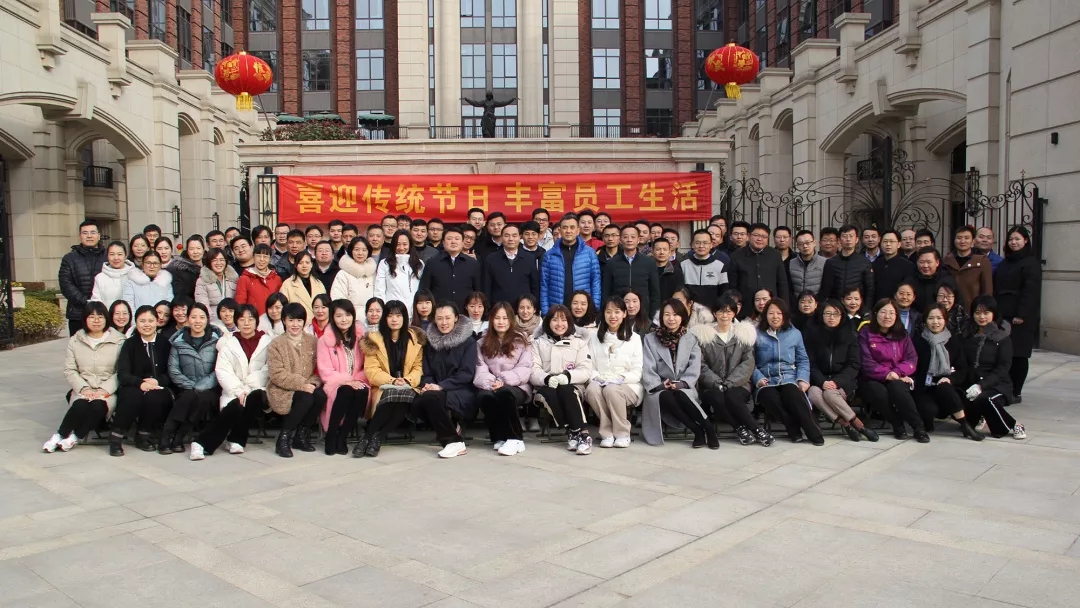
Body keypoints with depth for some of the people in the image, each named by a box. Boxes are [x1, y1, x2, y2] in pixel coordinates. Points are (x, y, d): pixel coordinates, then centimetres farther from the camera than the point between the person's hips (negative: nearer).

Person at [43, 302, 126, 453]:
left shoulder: (118, 341, 2)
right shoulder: (75, 341, 11)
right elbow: (69, 370, 6)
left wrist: (105, 390, -15)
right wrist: (83, 388, -10)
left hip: (108, 391, -2)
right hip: (83, 389, 2)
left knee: (98, 406, -32)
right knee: (80, 405, -31)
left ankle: (73, 437, -15)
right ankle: (60, 435, -13)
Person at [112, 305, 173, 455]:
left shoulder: (165, 344, 8)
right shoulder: (129, 344, 9)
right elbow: (122, 374, -3)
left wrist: (157, 381, -17)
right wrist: (140, 383, -22)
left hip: (158, 389, 0)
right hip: (134, 388, 0)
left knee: (154, 397, -34)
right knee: (132, 396, -34)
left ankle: (144, 435, -10)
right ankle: (116, 436, -16)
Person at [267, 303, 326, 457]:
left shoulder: (313, 341, 8)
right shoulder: (276, 344, -2)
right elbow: (277, 375, -12)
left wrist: (313, 382, -18)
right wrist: (302, 385, -23)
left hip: (308, 387, 4)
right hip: (283, 390, -4)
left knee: (321, 396, -29)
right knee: (306, 398, -33)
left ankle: (302, 434, -7)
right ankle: (284, 438, -13)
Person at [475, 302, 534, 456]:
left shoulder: (521, 340, 6)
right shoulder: (483, 343, 13)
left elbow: (525, 370, -4)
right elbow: (481, 372, 2)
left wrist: (503, 380, -18)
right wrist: (491, 383, -20)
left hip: (518, 388, -2)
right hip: (492, 388, 2)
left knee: (504, 392, -36)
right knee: (483, 396, -32)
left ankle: (515, 439, -21)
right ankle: (500, 437, -14)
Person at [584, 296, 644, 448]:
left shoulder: (634, 338, 6)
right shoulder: (594, 338, 13)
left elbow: (637, 372, 0)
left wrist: (620, 378, -18)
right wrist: (597, 378, -13)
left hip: (628, 387, -2)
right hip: (600, 384, 2)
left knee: (611, 389, -36)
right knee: (592, 389, -34)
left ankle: (622, 433, -19)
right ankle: (607, 433, -21)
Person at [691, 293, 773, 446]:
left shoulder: (744, 333, 9)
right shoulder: (703, 335, 7)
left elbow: (748, 364, 1)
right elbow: (701, 365, 0)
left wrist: (729, 383, -13)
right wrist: (717, 383, -16)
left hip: (738, 384, 0)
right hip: (711, 386, 0)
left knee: (732, 396, -34)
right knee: (716, 397, -34)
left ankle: (742, 428, -19)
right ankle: (756, 429, -26)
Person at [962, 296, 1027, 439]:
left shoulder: (1002, 338, 0)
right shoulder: (968, 336, 12)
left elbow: (1002, 369, -9)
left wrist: (981, 385, -23)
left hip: (997, 385, -3)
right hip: (971, 383, 3)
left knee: (984, 399, -38)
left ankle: (1014, 426, -11)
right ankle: (976, 417, 7)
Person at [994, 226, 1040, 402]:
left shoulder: (1031, 263, -4)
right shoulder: (1005, 263, 18)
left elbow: (1031, 292, -12)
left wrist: (1021, 315, -19)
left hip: (1021, 318, -6)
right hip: (1002, 315, 6)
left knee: (1018, 354, -3)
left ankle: (1015, 393, 3)